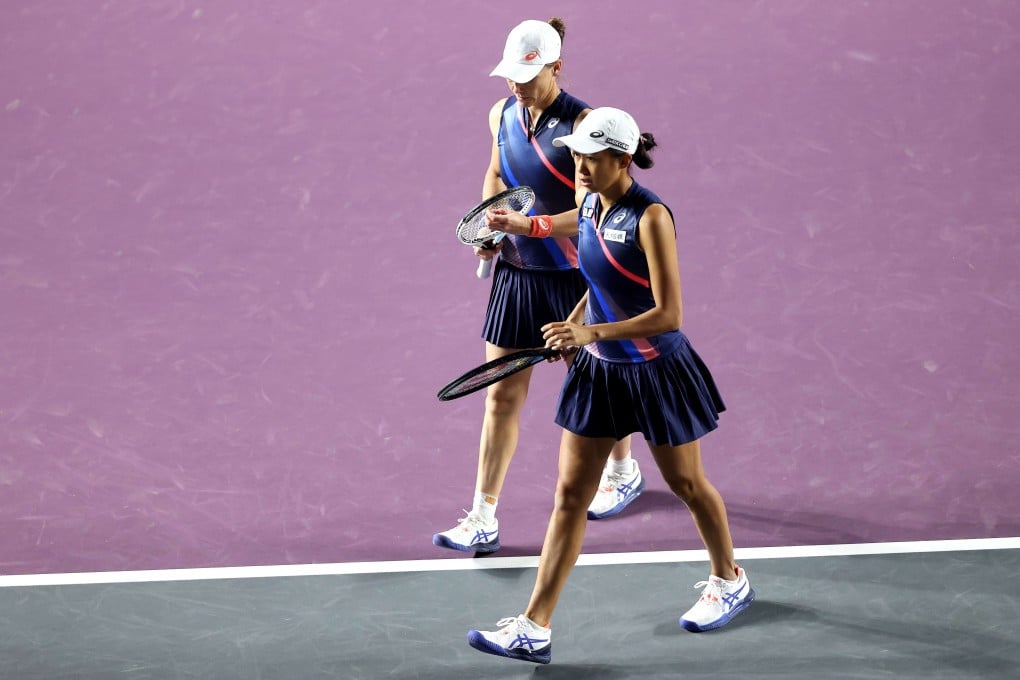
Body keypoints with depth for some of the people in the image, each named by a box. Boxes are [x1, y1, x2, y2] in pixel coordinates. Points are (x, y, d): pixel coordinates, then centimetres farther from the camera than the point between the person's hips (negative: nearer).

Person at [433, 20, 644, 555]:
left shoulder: (580, 124, -19)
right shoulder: (502, 115, 1)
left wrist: (527, 226, -30)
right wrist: (489, 226, 2)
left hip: (574, 276, -5)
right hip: (515, 274, 5)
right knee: (502, 395, 2)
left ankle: (623, 470, 44)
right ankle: (483, 520, 4)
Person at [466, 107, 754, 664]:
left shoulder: (650, 217, -23)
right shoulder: (589, 207, 0)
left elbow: (668, 314, -25)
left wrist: (592, 332, -31)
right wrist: (573, 324, 5)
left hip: (655, 372, -7)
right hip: (599, 370, 7)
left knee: (686, 484, 14)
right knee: (570, 493, 2)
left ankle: (729, 582, 41)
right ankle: (534, 629, 2)